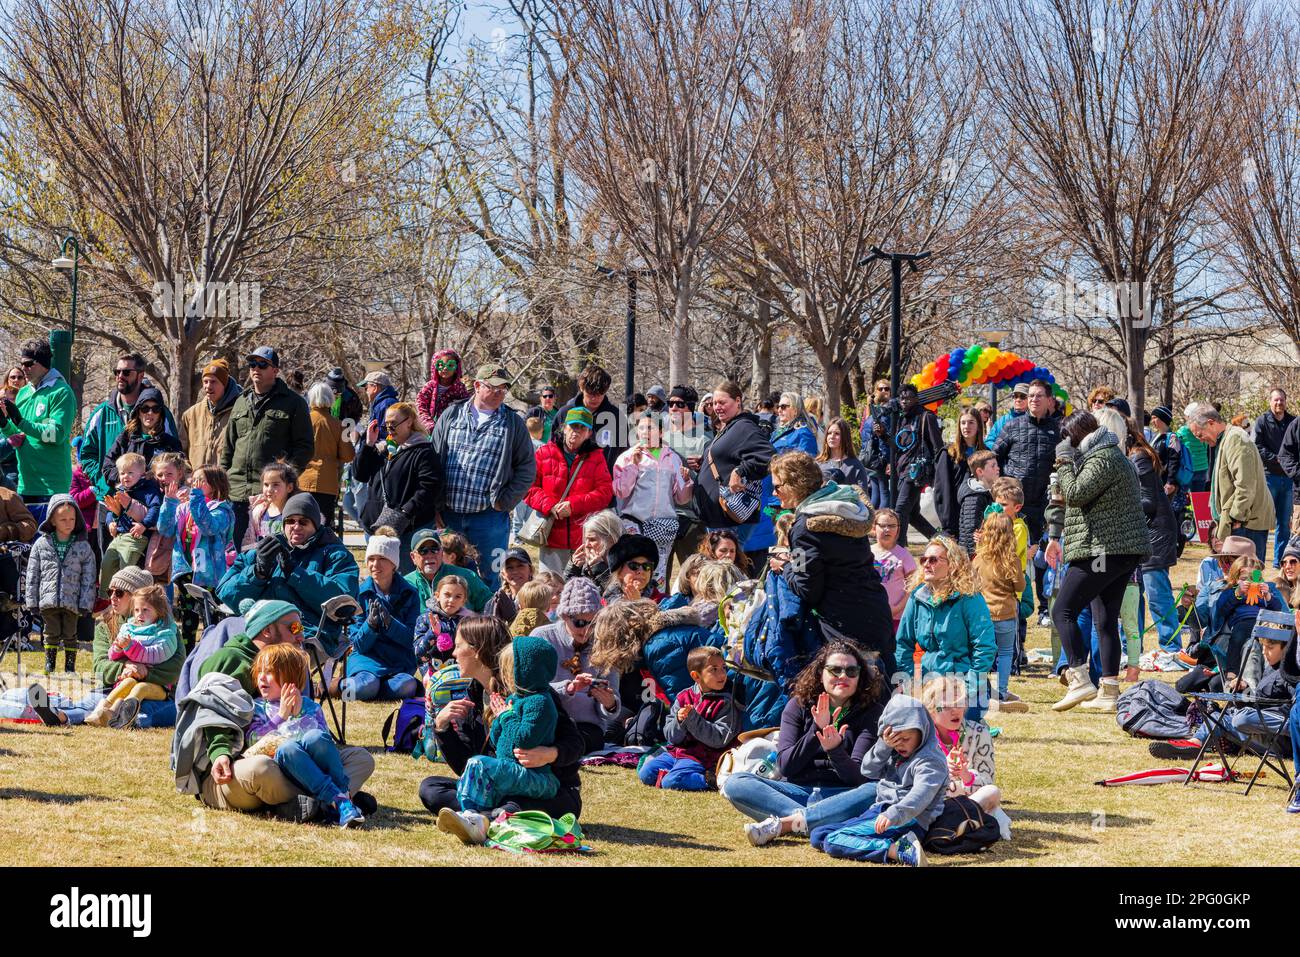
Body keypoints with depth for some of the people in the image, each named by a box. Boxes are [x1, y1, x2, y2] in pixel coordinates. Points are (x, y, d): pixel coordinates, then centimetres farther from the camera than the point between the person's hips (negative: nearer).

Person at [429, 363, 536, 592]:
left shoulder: (513, 423, 5)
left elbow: (527, 467, 6)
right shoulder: (451, 416, 8)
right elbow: (433, 460, 9)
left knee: (489, 579, 1)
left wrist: (504, 502, -4)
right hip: (449, 515, 2)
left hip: (489, 517, -2)